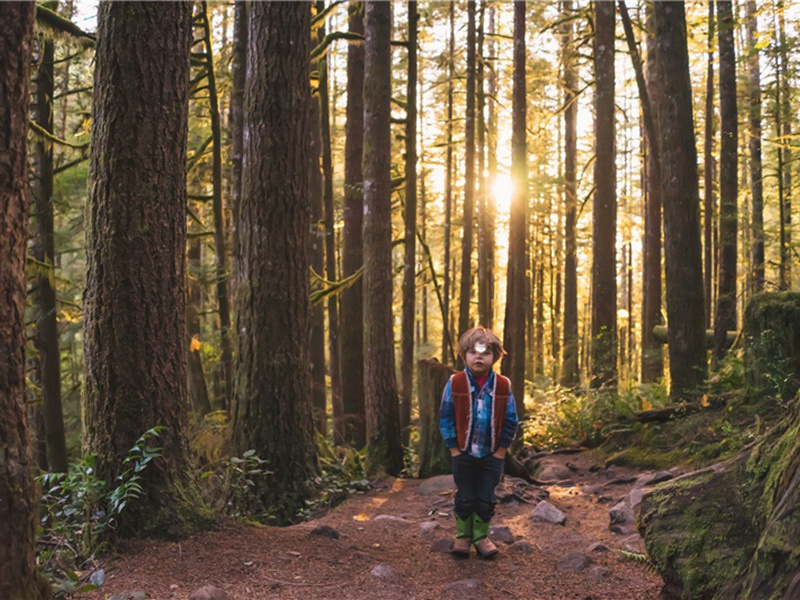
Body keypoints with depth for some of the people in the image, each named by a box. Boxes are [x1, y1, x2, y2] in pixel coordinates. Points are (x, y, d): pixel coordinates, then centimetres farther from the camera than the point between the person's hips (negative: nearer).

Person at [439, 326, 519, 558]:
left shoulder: (503, 385, -7)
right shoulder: (455, 383, -10)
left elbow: (510, 420, 1)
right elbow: (446, 417, -4)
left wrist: (501, 449, -2)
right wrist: (454, 448, -6)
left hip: (492, 454, 1)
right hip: (464, 453, -1)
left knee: (486, 499, 9)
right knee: (465, 498, 9)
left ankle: (481, 536, 25)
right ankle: (463, 536, 25)